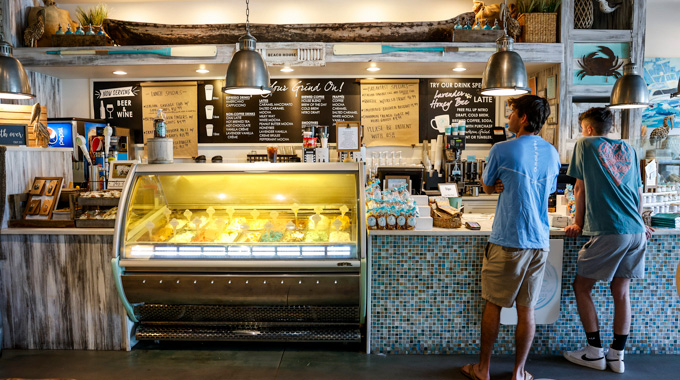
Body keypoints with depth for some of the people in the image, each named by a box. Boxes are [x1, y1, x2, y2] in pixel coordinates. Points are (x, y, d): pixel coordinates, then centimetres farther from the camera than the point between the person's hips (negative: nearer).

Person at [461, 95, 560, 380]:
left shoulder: (502, 150, -9)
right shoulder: (552, 153, 8)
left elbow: (487, 187, 4)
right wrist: (508, 187, 8)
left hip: (507, 242, -5)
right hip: (539, 242, 5)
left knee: (493, 305, 9)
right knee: (526, 309, 12)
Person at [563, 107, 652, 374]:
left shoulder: (585, 144, 4)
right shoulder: (628, 150, 17)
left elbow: (580, 189, 6)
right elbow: (639, 193, 19)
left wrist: (578, 224, 13)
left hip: (607, 232, -6)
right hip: (636, 232, 6)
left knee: (582, 287, 7)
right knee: (621, 292, 12)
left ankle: (594, 352, 12)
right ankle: (617, 356, 16)